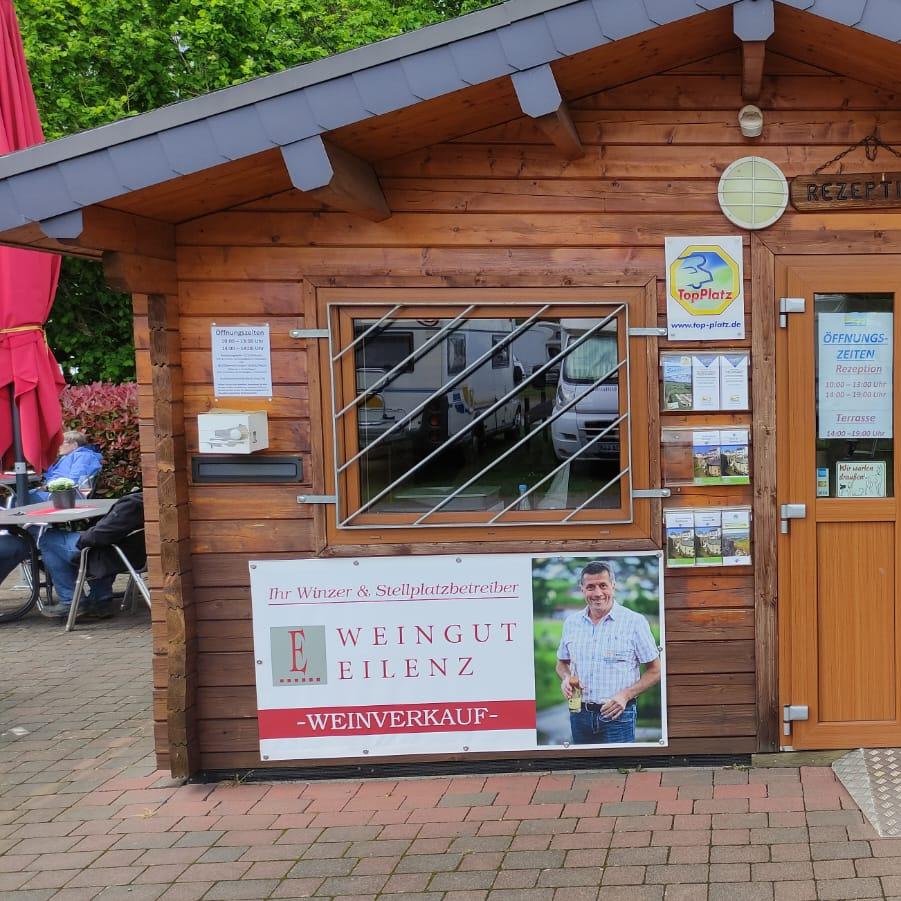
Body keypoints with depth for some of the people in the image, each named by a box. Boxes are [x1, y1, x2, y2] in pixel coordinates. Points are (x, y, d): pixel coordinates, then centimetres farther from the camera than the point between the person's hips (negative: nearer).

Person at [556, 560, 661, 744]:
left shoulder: (635, 622, -6)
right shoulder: (571, 622, 6)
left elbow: (655, 671, -2)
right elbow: (562, 663, 20)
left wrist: (625, 695, -15)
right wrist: (566, 678, -3)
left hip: (617, 715, -4)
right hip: (579, 714, 4)